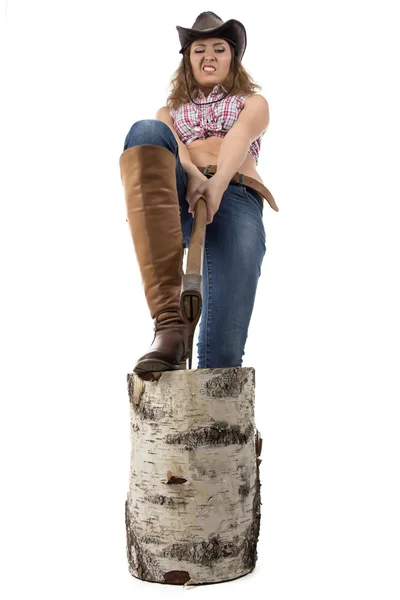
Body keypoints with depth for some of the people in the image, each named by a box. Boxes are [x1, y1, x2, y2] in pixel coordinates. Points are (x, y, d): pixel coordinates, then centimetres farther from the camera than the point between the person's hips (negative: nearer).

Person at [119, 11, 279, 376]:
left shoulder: (252, 102, 29)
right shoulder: (169, 110, 34)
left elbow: (240, 137, 3)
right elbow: (164, 144, 7)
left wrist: (218, 183, -22)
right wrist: (191, 175, -19)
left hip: (236, 199, -1)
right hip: (178, 197, 1)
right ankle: (169, 321, -46)